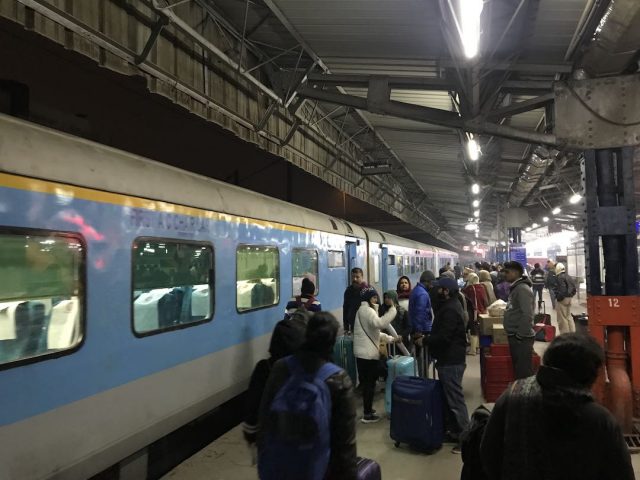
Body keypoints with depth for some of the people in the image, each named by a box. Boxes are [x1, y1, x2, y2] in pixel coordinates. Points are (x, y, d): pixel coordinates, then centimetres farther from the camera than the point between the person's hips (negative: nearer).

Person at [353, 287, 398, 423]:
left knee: (366, 382, 18)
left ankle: (367, 409, 29)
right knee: (369, 383, -3)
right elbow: (379, 323, -34)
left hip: (363, 352, 10)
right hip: (368, 353, -10)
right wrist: (393, 309, -29)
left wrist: (392, 339, 15)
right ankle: (367, 414, 4)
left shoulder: (364, 310, 20)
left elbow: (375, 331, 21)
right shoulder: (367, 310, -14)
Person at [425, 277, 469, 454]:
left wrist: (425, 340, -12)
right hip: (449, 358, 11)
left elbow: (443, 337, -25)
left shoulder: (451, 309, -21)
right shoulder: (451, 305, 13)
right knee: (449, 396, 18)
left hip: (451, 361, -11)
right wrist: (429, 338, 7)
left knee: (455, 398, -4)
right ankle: (452, 429, 30)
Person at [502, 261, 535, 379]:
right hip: (515, 336, 10)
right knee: (518, 369, 18)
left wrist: (520, 335, -21)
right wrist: (514, 335, 18)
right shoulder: (515, 287, 13)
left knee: (524, 371, -3)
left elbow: (527, 315, -24)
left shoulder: (523, 289, -17)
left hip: (522, 338, -10)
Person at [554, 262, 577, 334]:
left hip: (562, 299, -9)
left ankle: (565, 333, 2)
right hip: (569, 298, 9)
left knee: (562, 318, -2)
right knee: (569, 316, 19)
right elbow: (574, 288, 15)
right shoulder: (569, 277, 12)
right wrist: (571, 295, 18)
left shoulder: (560, 278, -18)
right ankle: (572, 332, 22)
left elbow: (562, 289, -25)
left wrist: (558, 298, -17)